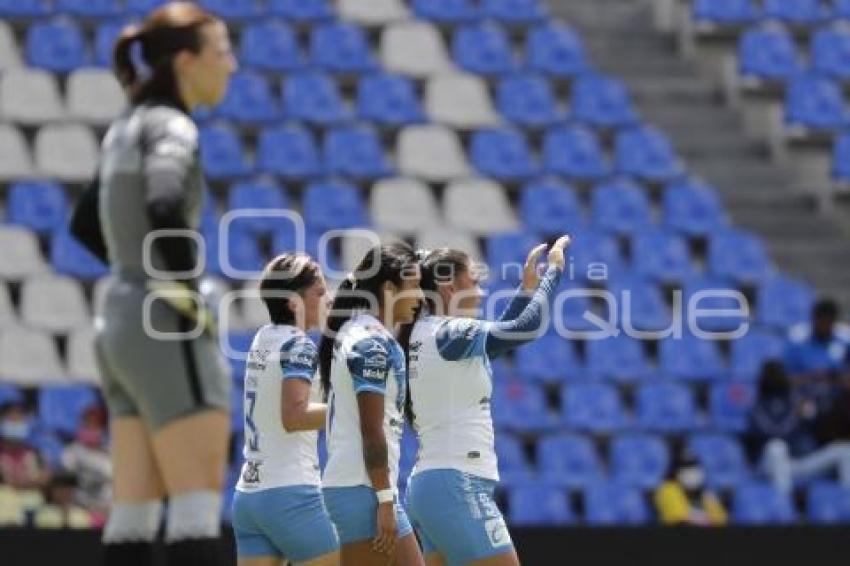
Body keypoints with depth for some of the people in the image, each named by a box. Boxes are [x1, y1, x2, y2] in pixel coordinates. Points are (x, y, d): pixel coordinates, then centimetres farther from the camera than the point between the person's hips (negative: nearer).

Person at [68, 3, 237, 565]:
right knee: (199, 498, -11)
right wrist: (190, 290, -17)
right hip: (168, 328, -9)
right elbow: (165, 212, -30)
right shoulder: (172, 128, -11)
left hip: (119, 318, 9)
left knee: (136, 507, 6)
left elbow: (85, 225, 28)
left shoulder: (127, 129, 16)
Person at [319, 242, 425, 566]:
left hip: (342, 483, 10)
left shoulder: (351, 333, 16)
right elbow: (372, 430, -17)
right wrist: (385, 500, -18)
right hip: (365, 488, -10)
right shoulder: (374, 342, -12)